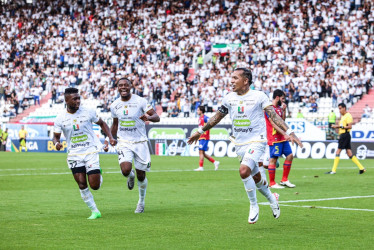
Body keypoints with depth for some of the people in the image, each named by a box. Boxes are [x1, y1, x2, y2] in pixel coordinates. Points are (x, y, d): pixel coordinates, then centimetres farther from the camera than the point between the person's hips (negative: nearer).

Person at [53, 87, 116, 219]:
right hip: (74, 155, 1)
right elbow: (56, 135, 8)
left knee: (95, 186, -7)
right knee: (82, 185, -6)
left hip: (91, 152, -1)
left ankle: (98, 174, 29)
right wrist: (57, 143, -16)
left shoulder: (88, 112, -5)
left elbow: (102, 123, 10)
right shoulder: (60, 118, -4)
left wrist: (111, 137, -3)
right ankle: (95, 212, 9)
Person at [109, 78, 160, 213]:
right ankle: (130, 176, 16)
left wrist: (148, 117, -32)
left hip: (140, 142, -1)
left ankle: (141, 202, 28)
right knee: (125, 170, -23)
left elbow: (157, 117, -10)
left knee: (141, 176, 4)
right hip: (124, 142, 1)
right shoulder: (114, 106, 3)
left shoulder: (140, 101, -8)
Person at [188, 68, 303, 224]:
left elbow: (273, 115, -15)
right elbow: (217, 117, 19)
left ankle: (254, 206, -7)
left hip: (256, 141, -5)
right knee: (256, 178, 10)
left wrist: (288, 132, -26)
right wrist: (200, 132, 24)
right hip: (239, 144, 5)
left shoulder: (259, 96, -9)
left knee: (244, 171, -25)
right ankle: (271, 199, 38)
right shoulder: (229, 98, 5)